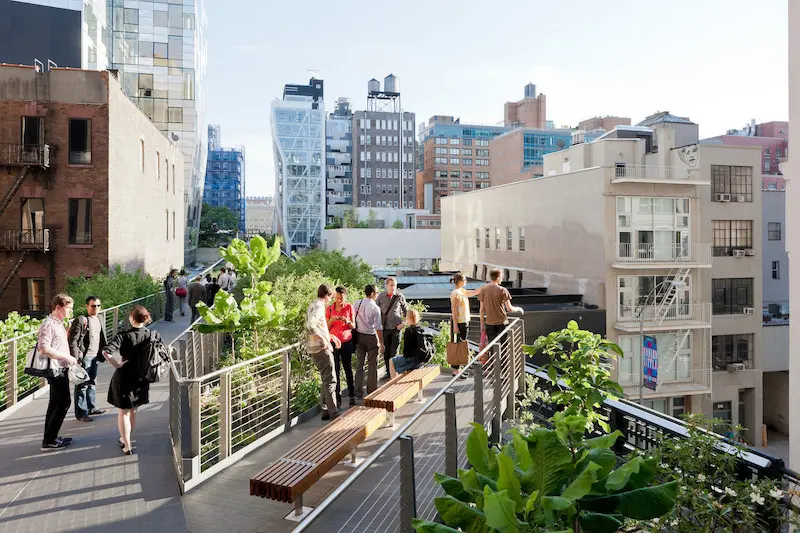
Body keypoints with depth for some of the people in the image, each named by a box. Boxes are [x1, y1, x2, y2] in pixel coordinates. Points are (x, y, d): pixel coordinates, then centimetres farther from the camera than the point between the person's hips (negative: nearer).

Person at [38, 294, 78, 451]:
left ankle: (49, 438, 24)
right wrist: (67, 357, -22)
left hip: (60, 369, 10)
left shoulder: (58, 323, 13)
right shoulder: (49, 324, -17)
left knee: (55, 403, 15)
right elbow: (44, 348, -26)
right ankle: (49, 441, 1)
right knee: (63, 403, -6)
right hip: (56, 370, -10)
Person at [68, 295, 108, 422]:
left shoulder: (99, 320, 12)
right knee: (82, 385, -1)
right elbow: (73, 340, -14)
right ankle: (81, 413, 6)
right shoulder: (80, 320, -12)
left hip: (95, 357, 8)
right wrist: (76, 359, -18)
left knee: (92, 383, 18)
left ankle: (91, 407, 30)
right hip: (84, 357, -8)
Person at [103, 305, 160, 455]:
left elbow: (106, 352, -30)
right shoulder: (154, 335, -8)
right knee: (133, 411, 22)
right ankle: (125, 438, 41)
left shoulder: (124, 336, -18)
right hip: (142, 379, 4)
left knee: (123, 412, 13)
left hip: (124, 378, -4)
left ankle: (127, 445, 17)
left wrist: (116, 364, -16)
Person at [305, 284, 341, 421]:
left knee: (326, 380, 17)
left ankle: (325, 411, 22)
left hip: (316, 349, 10)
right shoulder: (318, 306, -14)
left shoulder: (314, 305, 18)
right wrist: (323, 339, -21)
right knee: (330, 380, -9)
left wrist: (331, 336, 21)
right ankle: (334, 413, -9)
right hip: (321, 348, -10)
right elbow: (310, 325, -29)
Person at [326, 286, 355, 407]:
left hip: (346, 342, 0)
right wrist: (331, 320, -15)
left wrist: (347, 321, -17)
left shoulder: (349, 307, 0)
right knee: (336, 370, 0)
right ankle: (338, 397, 7)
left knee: (348, 368, 4)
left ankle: (352, 396, 13)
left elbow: (353, 326, 3)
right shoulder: (330, 308, 2)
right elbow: (326, 328, 4)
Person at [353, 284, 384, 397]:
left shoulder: (356, 304, -1)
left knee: (359, 363, 11)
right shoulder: (375, 308, -15)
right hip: (371, 337, -4)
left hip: (359, 336, 5)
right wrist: (381, 343, -7)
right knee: (372, 364, 8)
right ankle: (371, 390, 17)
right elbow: (378, 327, -15)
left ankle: (358, 391, 14)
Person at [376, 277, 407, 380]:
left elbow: (406, 311, 8)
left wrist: (403, 323, -2)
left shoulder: (400, 296, -2)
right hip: (385, 328, 2)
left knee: (394, 351, -2)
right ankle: (388, 371, 23)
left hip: (396, 328, -2)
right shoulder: (381, 296, 0)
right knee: (386, 351, 10)